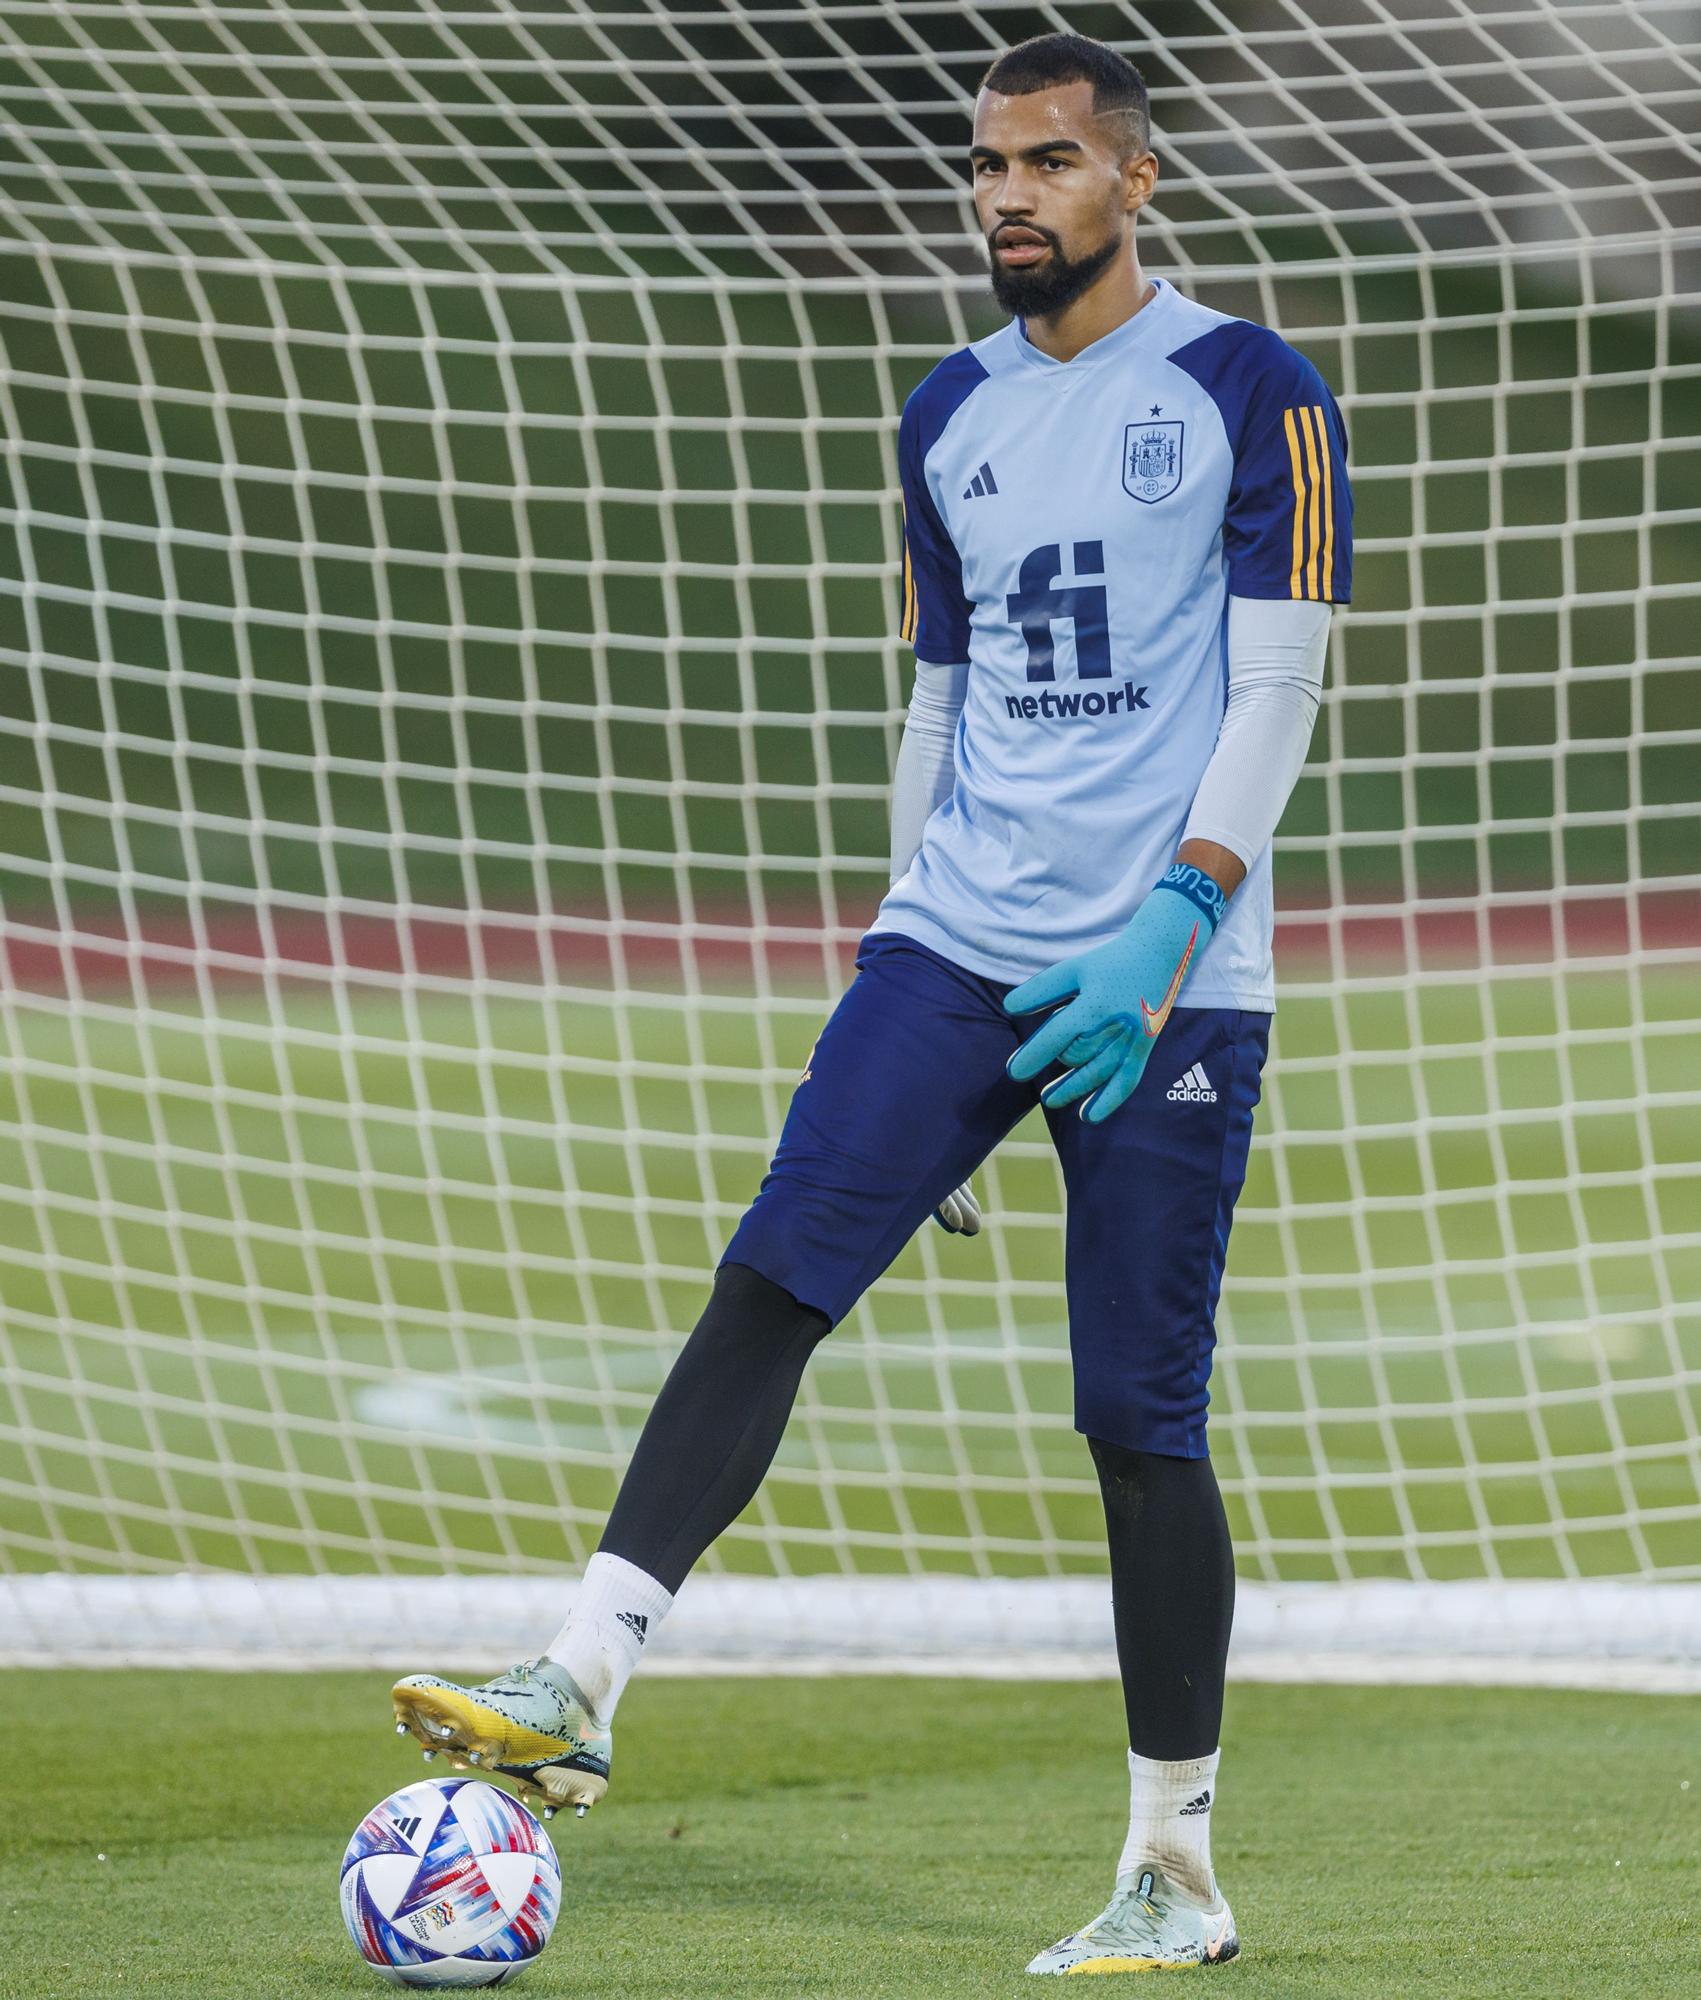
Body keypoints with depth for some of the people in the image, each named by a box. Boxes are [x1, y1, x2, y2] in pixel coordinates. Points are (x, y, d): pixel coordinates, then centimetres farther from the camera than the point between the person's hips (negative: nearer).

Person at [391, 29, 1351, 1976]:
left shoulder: (1250, 394, -2)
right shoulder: (950, 417, 15)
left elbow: (1276, 683, -8)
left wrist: (1173, 921, -20)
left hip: (1168, 981, -4)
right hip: (957, 942, 5)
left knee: (1142, 1416, -2)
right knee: (771, 1279, -14)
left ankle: (1176, 1876, 8)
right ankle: (576, 1695, -22)